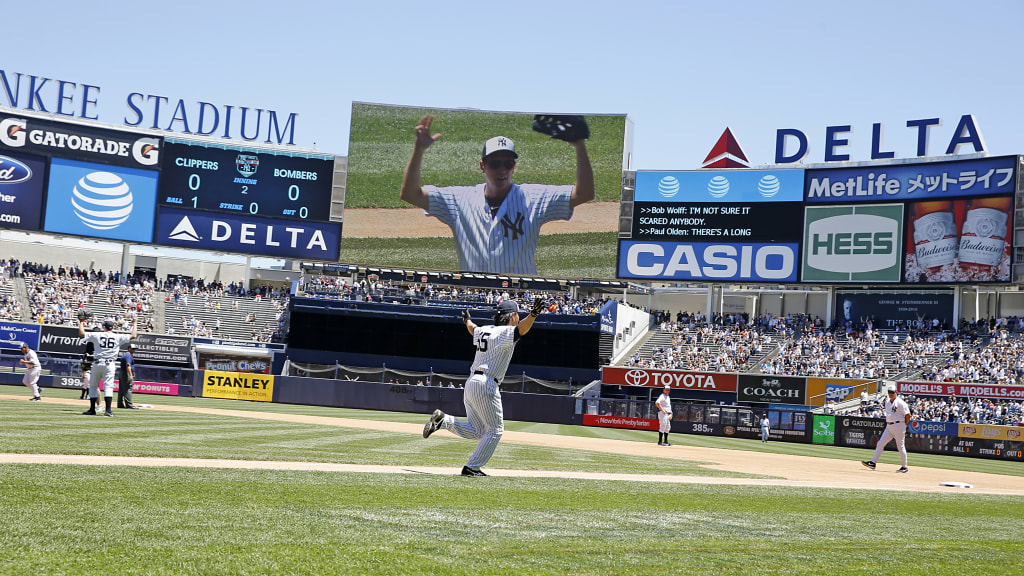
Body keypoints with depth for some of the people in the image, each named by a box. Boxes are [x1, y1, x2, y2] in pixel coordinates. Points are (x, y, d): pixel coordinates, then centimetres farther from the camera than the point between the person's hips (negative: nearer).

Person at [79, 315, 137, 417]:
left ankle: (92, 409, 16)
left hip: (97, 363, 1)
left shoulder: (97, 335, 1)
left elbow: (81, 333, 4)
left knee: (93, 386, 14)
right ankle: (108, 410, -18)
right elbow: (133, 336, 4)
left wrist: (81, 322, 20)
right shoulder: (118, 337, 1)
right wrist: (135, 323, 16)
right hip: (109, 364, -1)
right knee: (108, 386, -5)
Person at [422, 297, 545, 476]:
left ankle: (443, 420, -5)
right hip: (486, 385, -9)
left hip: (471, 382, 9)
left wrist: (467, 319, 61)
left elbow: (473, 329, 38)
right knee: (495, 429, 4)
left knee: (476, 431, 14)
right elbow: (521, 329, -30)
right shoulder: (506, 332, -9)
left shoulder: (484, 330, 16)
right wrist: (533, 314, -48)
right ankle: (472, 468, 2)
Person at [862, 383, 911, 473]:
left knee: (901, 447, -1)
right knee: (880, 443, 0)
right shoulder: (887, 402, 12)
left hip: (898, 426, -7)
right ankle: (873, 462, -2)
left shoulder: (900, 402, -11)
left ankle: (904, 467, 9)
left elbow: (908, 415, -11)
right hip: (889, 427, 7)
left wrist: (904, 425, -4)